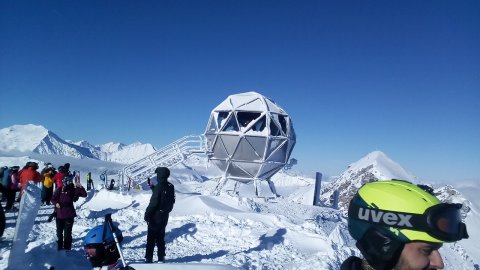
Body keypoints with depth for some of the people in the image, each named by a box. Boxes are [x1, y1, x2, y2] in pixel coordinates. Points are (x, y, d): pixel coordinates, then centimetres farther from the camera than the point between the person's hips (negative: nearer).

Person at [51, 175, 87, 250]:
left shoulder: (73, 190, -3)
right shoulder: (59, 190, -3)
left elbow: (84, 194, -5)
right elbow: (53, 199, 0)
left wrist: (80, 187, -18)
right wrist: (56, 203, -19)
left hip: (69, 214, -1)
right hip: (59, 214, 1)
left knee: (67, 231, 3)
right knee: (59, 231, 16)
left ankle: (67, 247, 14)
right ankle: (60, 245, 33)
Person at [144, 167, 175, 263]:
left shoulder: (159, 187, -19)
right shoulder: (171, 187, 5)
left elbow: (153, 203, -20)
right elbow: (172, 201, 14)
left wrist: (147, 214, -11)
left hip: (156, 216, -7)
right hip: (165, 216, 7)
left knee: (151, 238, 3)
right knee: (160, 237, 17)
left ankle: (149, 258, 7)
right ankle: (161, 257, 20)